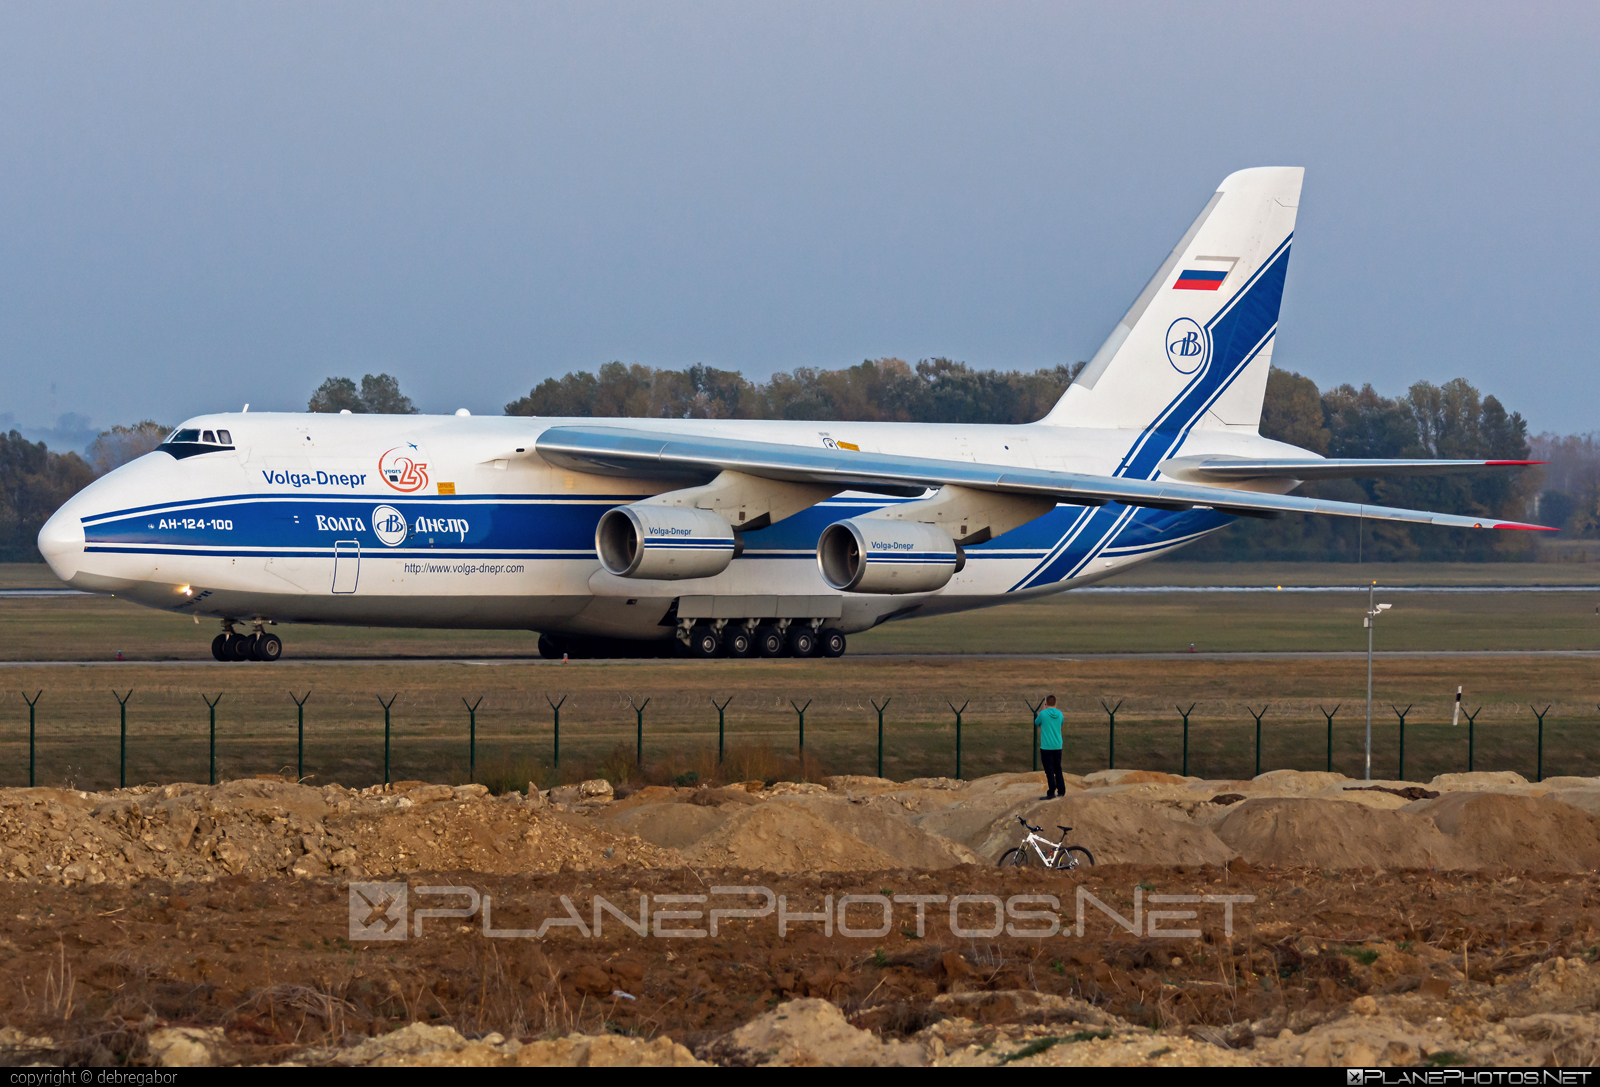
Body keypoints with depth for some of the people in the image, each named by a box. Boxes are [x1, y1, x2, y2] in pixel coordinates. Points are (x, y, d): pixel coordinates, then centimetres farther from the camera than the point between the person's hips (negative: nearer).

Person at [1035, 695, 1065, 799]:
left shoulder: (1043, 714, -11)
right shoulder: (1059, 714, 2)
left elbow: (1036, 723, 6)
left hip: (1046, 747, -5)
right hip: (1057, 746, 5)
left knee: (1049, 771, -4)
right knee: (1058, 770, 15)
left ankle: (1051, 793, -7)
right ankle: (1061, 791, 19)